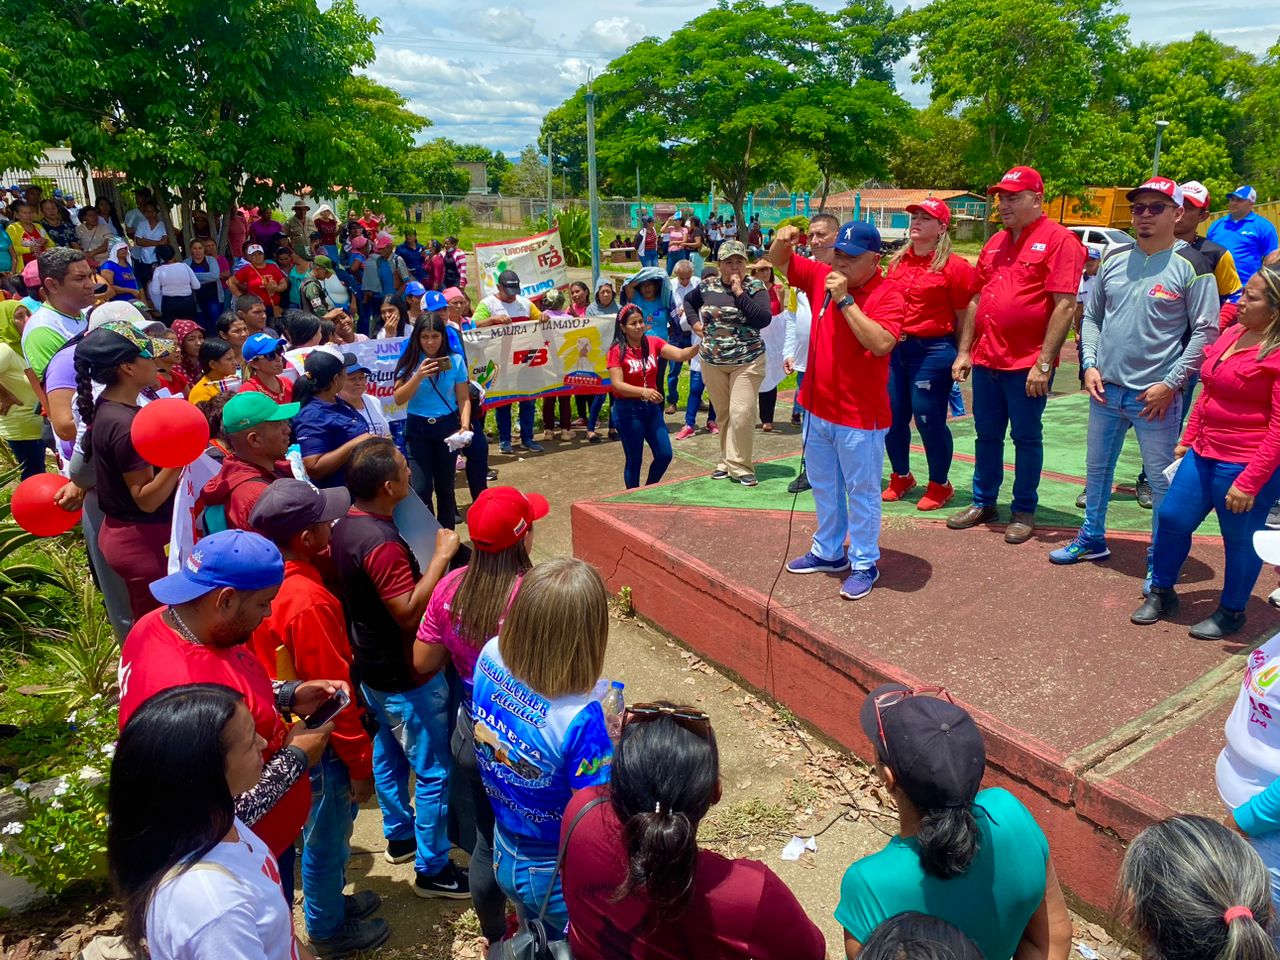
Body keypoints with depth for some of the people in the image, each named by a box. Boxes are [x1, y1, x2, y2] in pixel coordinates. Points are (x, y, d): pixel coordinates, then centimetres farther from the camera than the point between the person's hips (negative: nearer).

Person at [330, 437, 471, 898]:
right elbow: (410, 614, -31)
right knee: (433, 772, 6)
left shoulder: (345, 526, -2)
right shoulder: (381, 544, -32)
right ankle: (432, 869, 21)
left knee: (389, 753, 26)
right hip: (406, 677, -10)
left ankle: (399, 834, 45)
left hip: (372, 667, 10)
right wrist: (442, 555, -29)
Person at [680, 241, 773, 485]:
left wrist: (739, 293, -21)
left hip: (747, 362, -4)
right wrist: (695, 322, 7)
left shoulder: (755, 287, -7)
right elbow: (688, 300, 24)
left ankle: (738, 465, -2)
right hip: (712, 362, 4)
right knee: (723, 414, 12)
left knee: (741, 414, -12)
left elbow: (764, 319, -21)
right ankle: (728, 461, 25)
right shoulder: (707, 286, 3)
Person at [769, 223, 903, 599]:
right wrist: (782, 241, -12)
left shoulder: (887, 294, -15)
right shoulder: (821, 276, 2)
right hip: (817, 408, 7)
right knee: (823, 487, 19)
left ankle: (865, 564, 19)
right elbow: (779, 261, 12)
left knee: (862, 493, 6)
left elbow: (881, 343, -30)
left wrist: (845, 299, -27)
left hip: (860, 416, -7)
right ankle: (828, 552, 35)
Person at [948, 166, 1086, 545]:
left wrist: (1044, 363, -19)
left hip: (1028, 365, -6)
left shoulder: (1058, 240, -8)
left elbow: (1065, 306, -15)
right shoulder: (995, 244, 14)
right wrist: (964, 352, 11)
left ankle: (1024, 511, 18)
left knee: (1026, 437, 5)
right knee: (987, 434, 14)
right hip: (986, 359, 7)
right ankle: (983, 502, 28)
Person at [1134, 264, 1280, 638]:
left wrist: (1249, 481, -20)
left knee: (1240, 539, 8)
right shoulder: (1231, 334, 8)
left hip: (1247, 465, -7)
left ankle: (1231, 612, 27)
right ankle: (1161, 593, 29)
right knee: (1172, 518, 11)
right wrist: (1187, 440, 16)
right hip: (1203, 454, 8)